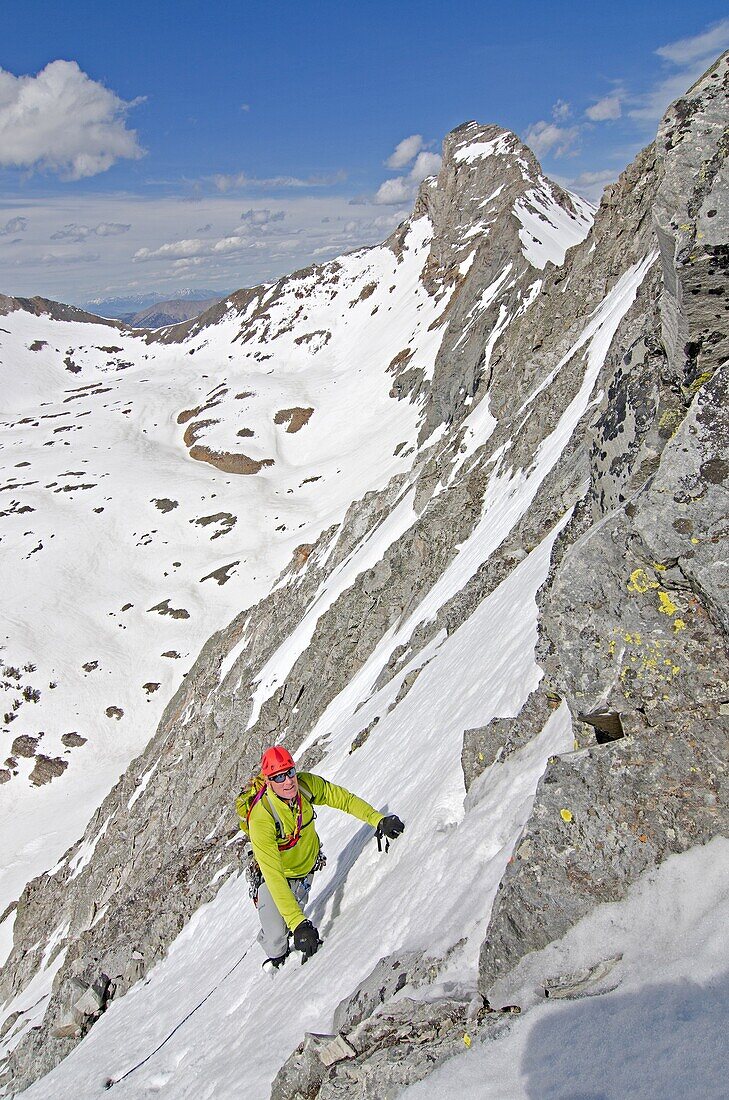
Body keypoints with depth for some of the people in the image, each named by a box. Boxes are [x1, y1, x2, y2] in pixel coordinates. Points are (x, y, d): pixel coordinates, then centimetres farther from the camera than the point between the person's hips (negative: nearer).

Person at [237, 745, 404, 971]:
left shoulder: (306, 784, -27)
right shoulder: (260, 818, -41)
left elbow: (344, 799, -14)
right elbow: (274, 876, -43)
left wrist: (378, 820, -26)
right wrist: (298, 923, -49)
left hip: (307, 866, 4)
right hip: (277, 878, -4)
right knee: (276, 938, -9)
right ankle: (277, 956, 27)